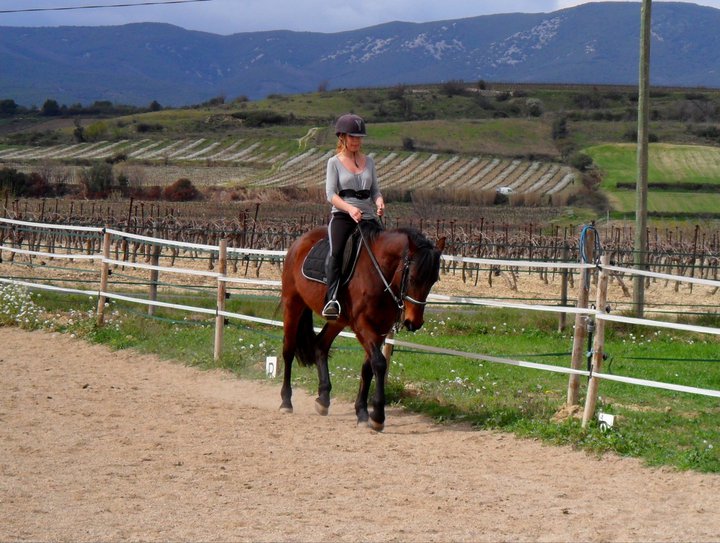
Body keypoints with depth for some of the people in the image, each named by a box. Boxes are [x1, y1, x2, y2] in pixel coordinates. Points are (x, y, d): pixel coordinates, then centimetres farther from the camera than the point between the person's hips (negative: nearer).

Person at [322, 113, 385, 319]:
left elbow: (374, 190, 16)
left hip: (367, 217, 5)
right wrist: (350, 208, -23)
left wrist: (379, 202, -9)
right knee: (336, 251, -29)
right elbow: (331, 193, -5)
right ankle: (332, 300, -38)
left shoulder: (369, 161, 16)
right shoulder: (335, 162, 4)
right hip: (342, 217, -4)